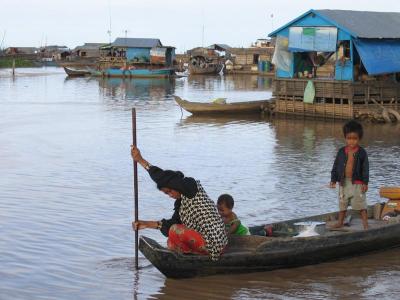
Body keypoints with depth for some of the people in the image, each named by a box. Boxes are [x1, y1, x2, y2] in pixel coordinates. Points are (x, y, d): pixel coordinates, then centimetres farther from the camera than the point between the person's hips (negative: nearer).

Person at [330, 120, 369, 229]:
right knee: (342, 204, 14)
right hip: (344, 182, 3)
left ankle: (365, 224, 1)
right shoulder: (341, 151, 1)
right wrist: (333, 180, 1)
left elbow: (365, 168, -5)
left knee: (361, 204, -3)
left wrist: (365, 182, -9)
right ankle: (340, 222, 27)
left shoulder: (362, 152, -6)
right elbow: (336, 166, 6)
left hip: (357, 182, -3)